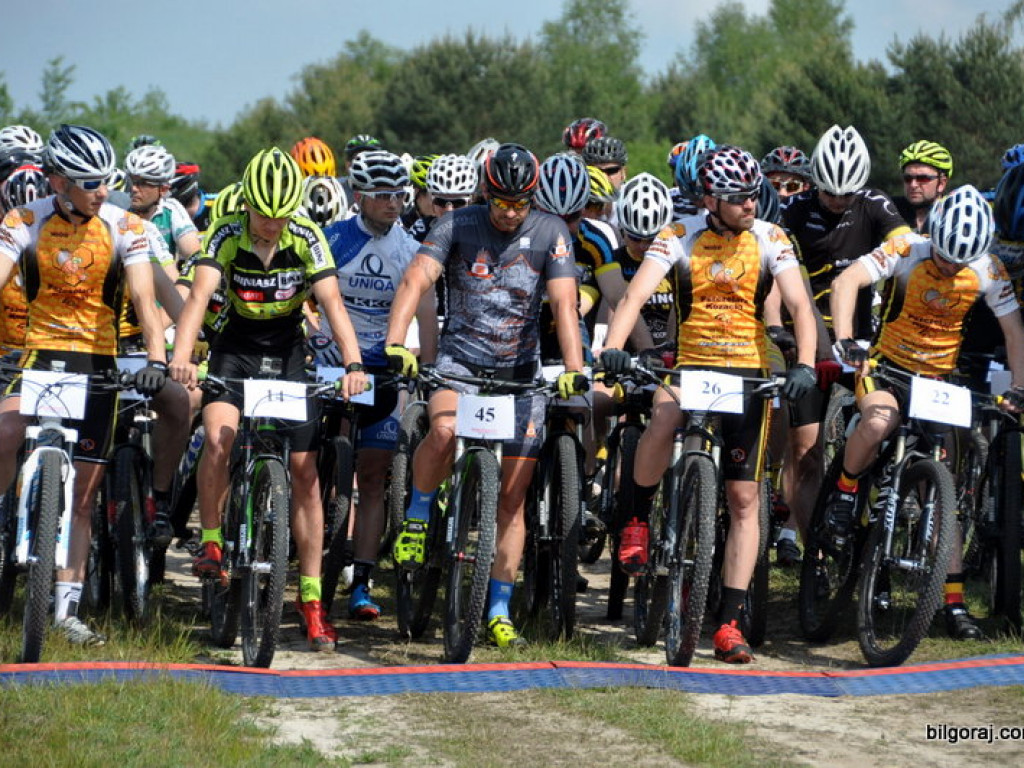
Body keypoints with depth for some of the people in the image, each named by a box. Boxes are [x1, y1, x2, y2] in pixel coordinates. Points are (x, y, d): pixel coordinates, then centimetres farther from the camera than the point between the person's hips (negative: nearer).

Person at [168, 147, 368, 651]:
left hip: (288, 354, 1)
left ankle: (311, 599, 2)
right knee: (219, 439, -29)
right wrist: (182, 357, -47)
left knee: (305, 470, -3)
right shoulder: (226, 236, -17)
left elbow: (331, 301, -23)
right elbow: (200, 295, -30)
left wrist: (353, 364, -39)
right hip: (235, 351, -1)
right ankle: (210, 542, -9)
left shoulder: (307, 240, -15)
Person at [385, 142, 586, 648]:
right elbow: (416, 280, -19)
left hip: (520, 371, 2)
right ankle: (417, 517, -7)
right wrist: (395, 342, -35)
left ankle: (499, 610, 10)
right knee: (445, 431, -35)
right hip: (460, 359, -1)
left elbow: (564, 304, -14)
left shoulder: (550, 234, -6)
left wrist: (573, 369, -29)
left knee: (513, 496, 2)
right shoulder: (457, 226, -7)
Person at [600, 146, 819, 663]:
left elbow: (799, 305, -12)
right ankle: (638, 520, -11)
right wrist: (612, 348, -37)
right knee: (663, 420, -36)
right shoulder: (679, 239, -7)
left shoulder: (769, 240, -4)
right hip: (690, 367, -1)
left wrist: (804, 365, -30)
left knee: (744, 498, -2)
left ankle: (729, 622, 1)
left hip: (749, 373, 1)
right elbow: (636, 295, -18)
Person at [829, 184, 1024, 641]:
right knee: (879, 424, -38)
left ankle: (954, 603, 1)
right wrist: (845, 340, -45)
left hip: (938, 380, 3)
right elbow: (846, 281, -31)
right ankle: (844, 496, -8)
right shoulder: (907, 251, -19)